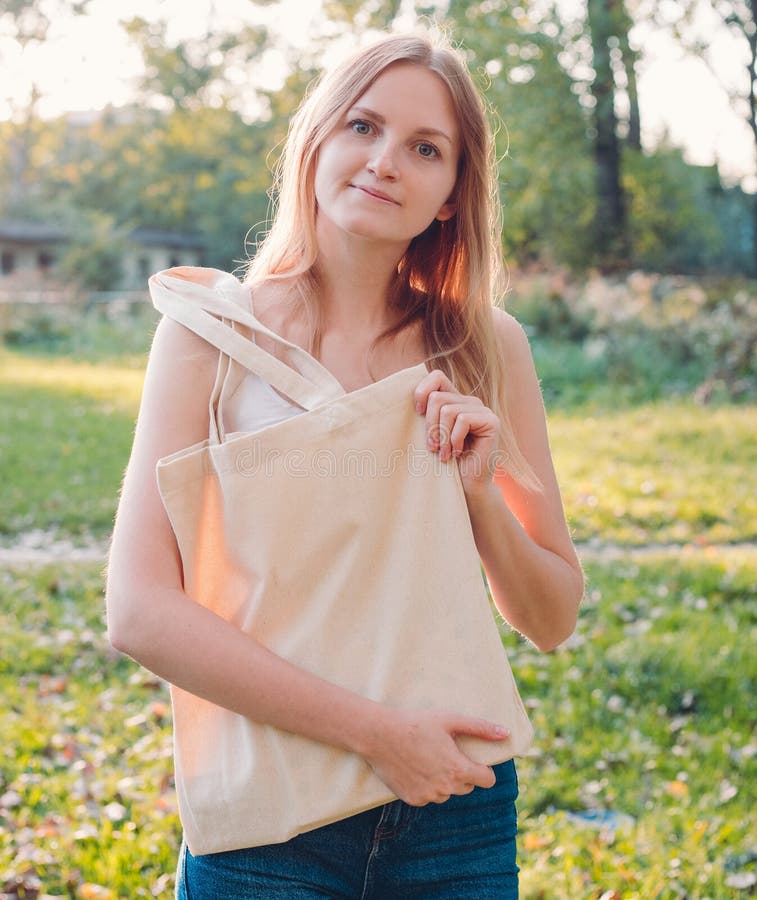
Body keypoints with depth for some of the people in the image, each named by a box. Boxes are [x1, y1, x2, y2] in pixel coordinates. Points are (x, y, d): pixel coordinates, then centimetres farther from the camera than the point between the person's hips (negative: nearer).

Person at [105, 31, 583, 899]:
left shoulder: (487, 346, 0)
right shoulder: (213, 333, -7)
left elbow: (552, 622, 5)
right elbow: (140, 610, -14)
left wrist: (479, 493, -13)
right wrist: (373, 729, -19)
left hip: (456, 798, 3)